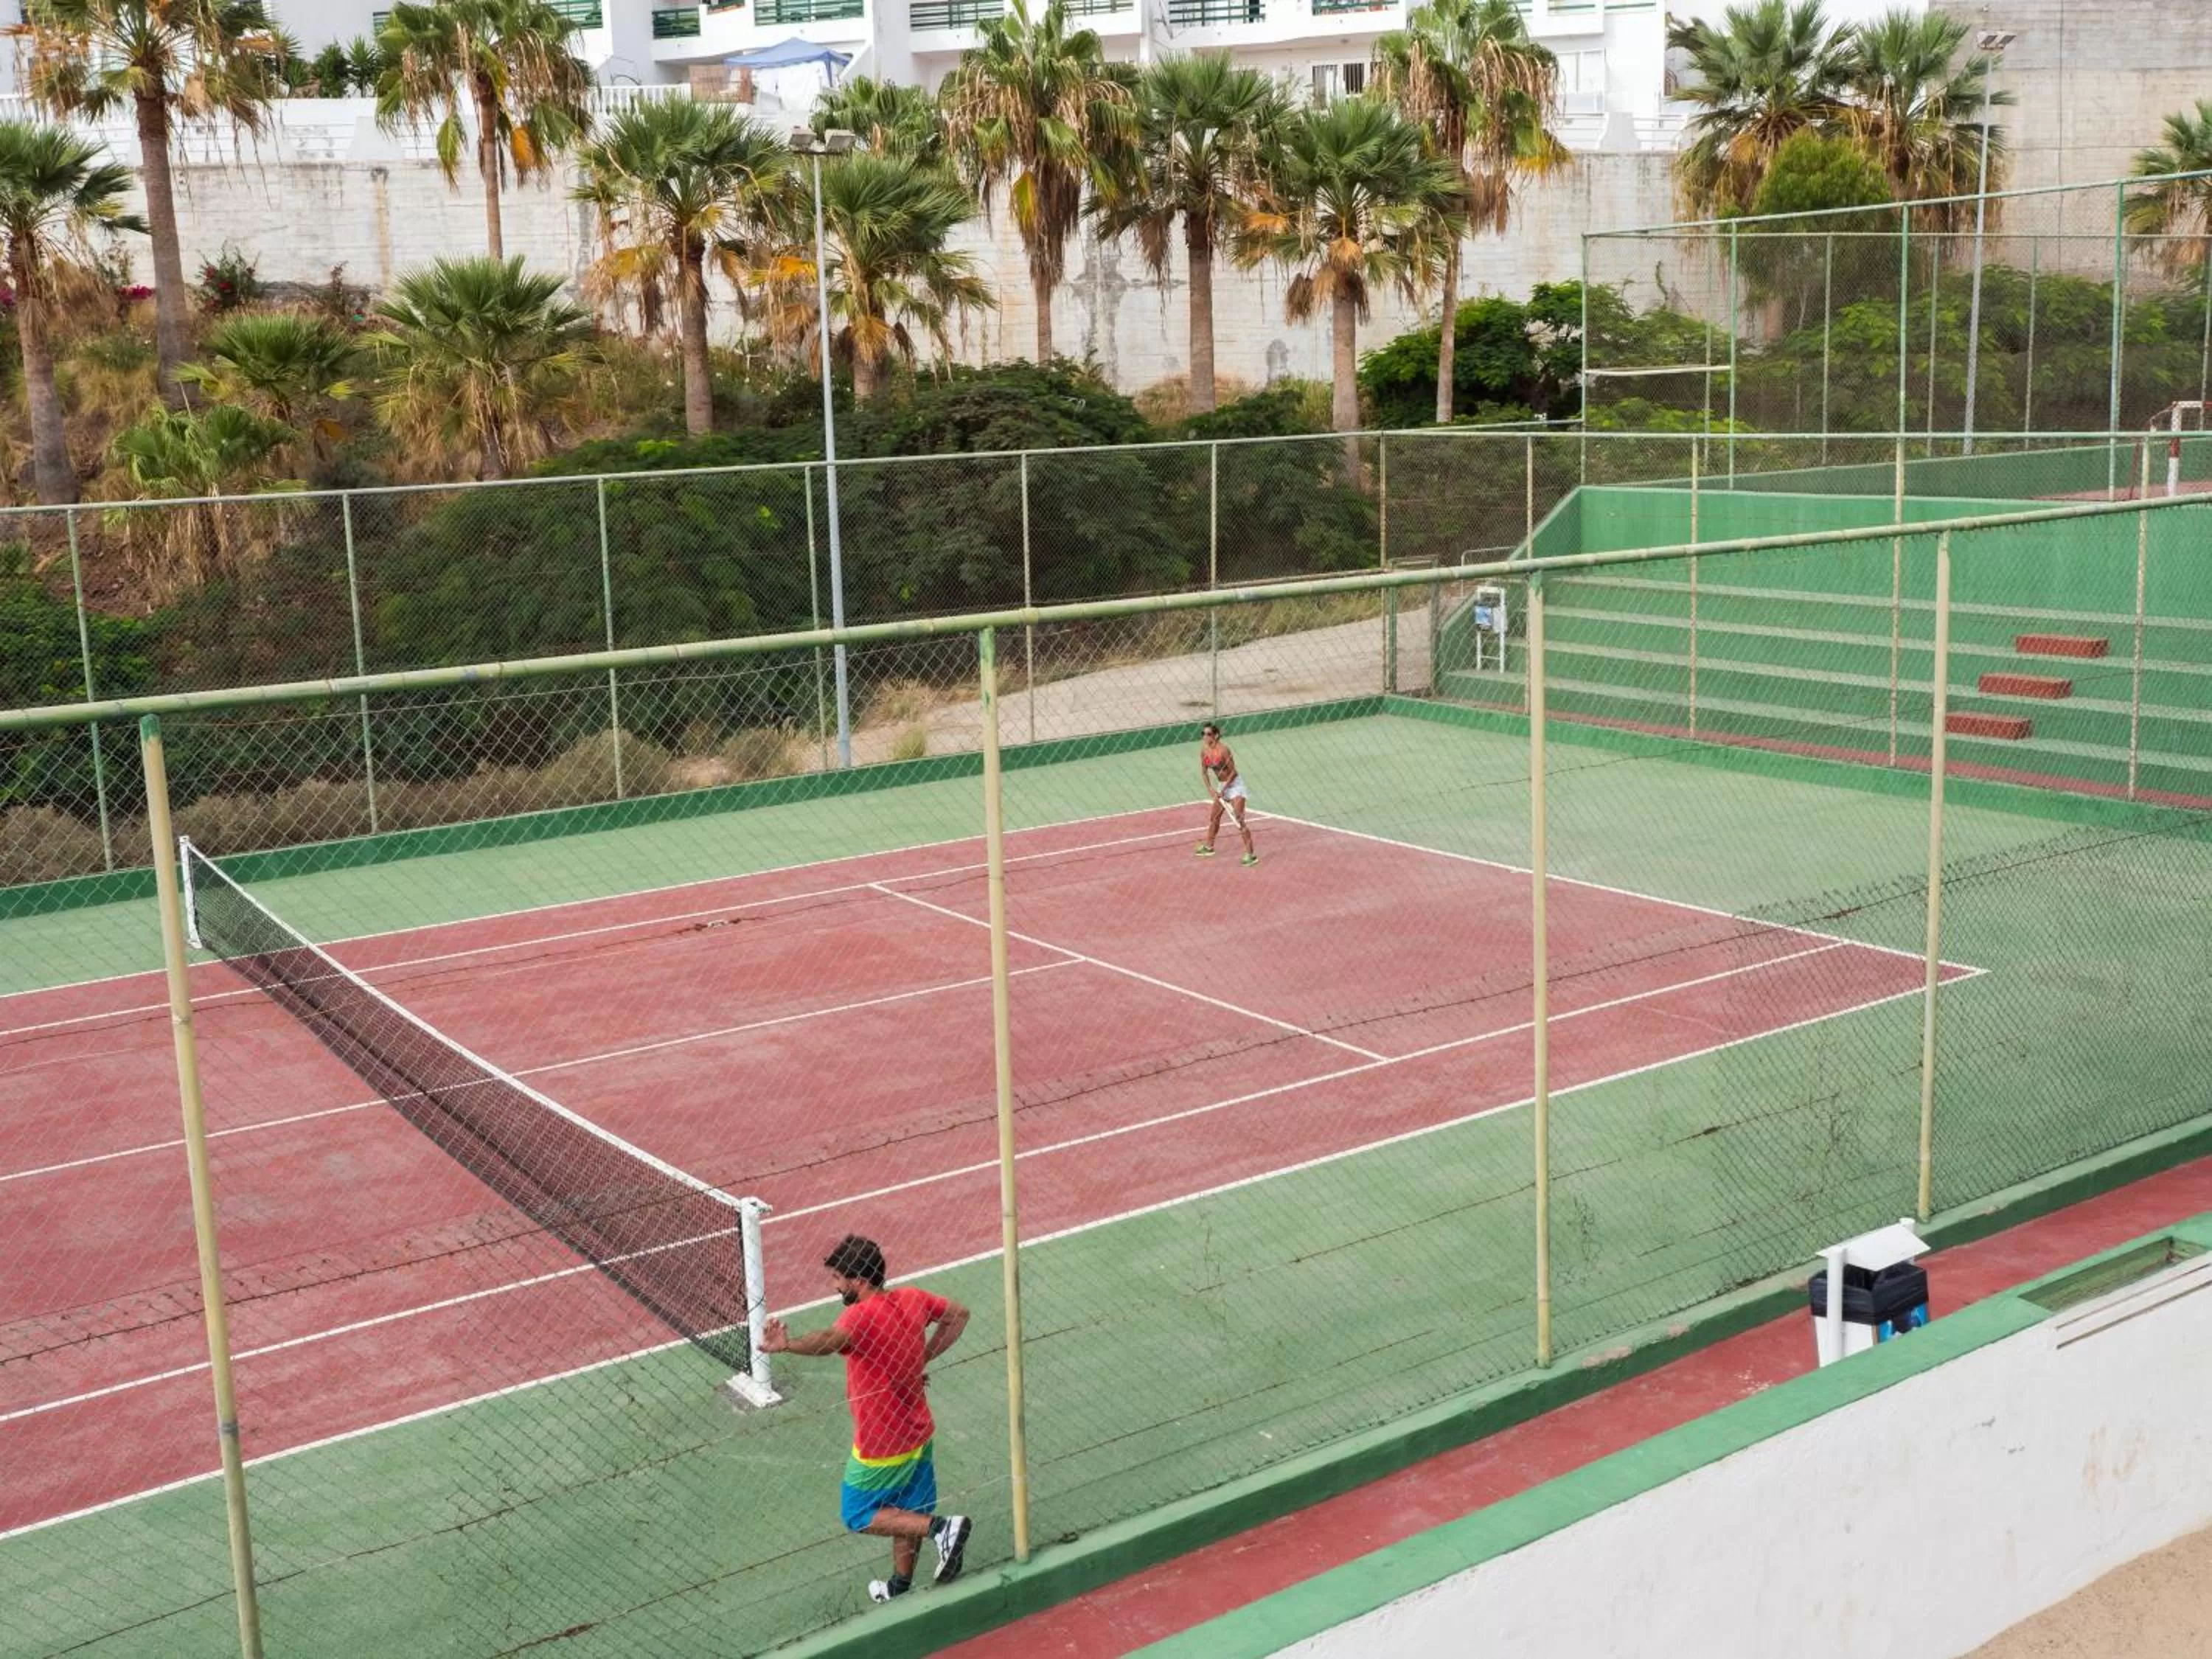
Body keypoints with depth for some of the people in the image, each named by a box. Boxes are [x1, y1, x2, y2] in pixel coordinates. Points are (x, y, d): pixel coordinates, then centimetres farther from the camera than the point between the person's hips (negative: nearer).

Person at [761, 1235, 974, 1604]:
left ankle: (941, 1527, -5)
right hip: (918, 1434, 8)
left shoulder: (863, 1316, -29)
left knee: (861, 1518, 11)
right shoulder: (913, 1299, -5)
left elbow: (830, 1339, -52)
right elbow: (958, 1315, 13)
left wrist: (787, 1345, -71)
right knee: (906, 1514, 22)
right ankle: (900, 1589, 37)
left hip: (880, 1447, -8)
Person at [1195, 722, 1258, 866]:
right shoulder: (1204, 750, -5)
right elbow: (1204, 772, 2)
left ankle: (1251, 854, -12)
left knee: (1239, 820, -13)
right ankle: (1208, 846, 39)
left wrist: (1223, 790, -18)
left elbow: (1233, 772, -19)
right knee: (1214, 818, 20)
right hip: (1221, 785, 8)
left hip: (1235, 784, -8)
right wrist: (1210, 789, -10)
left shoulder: (1223, 749, -25)